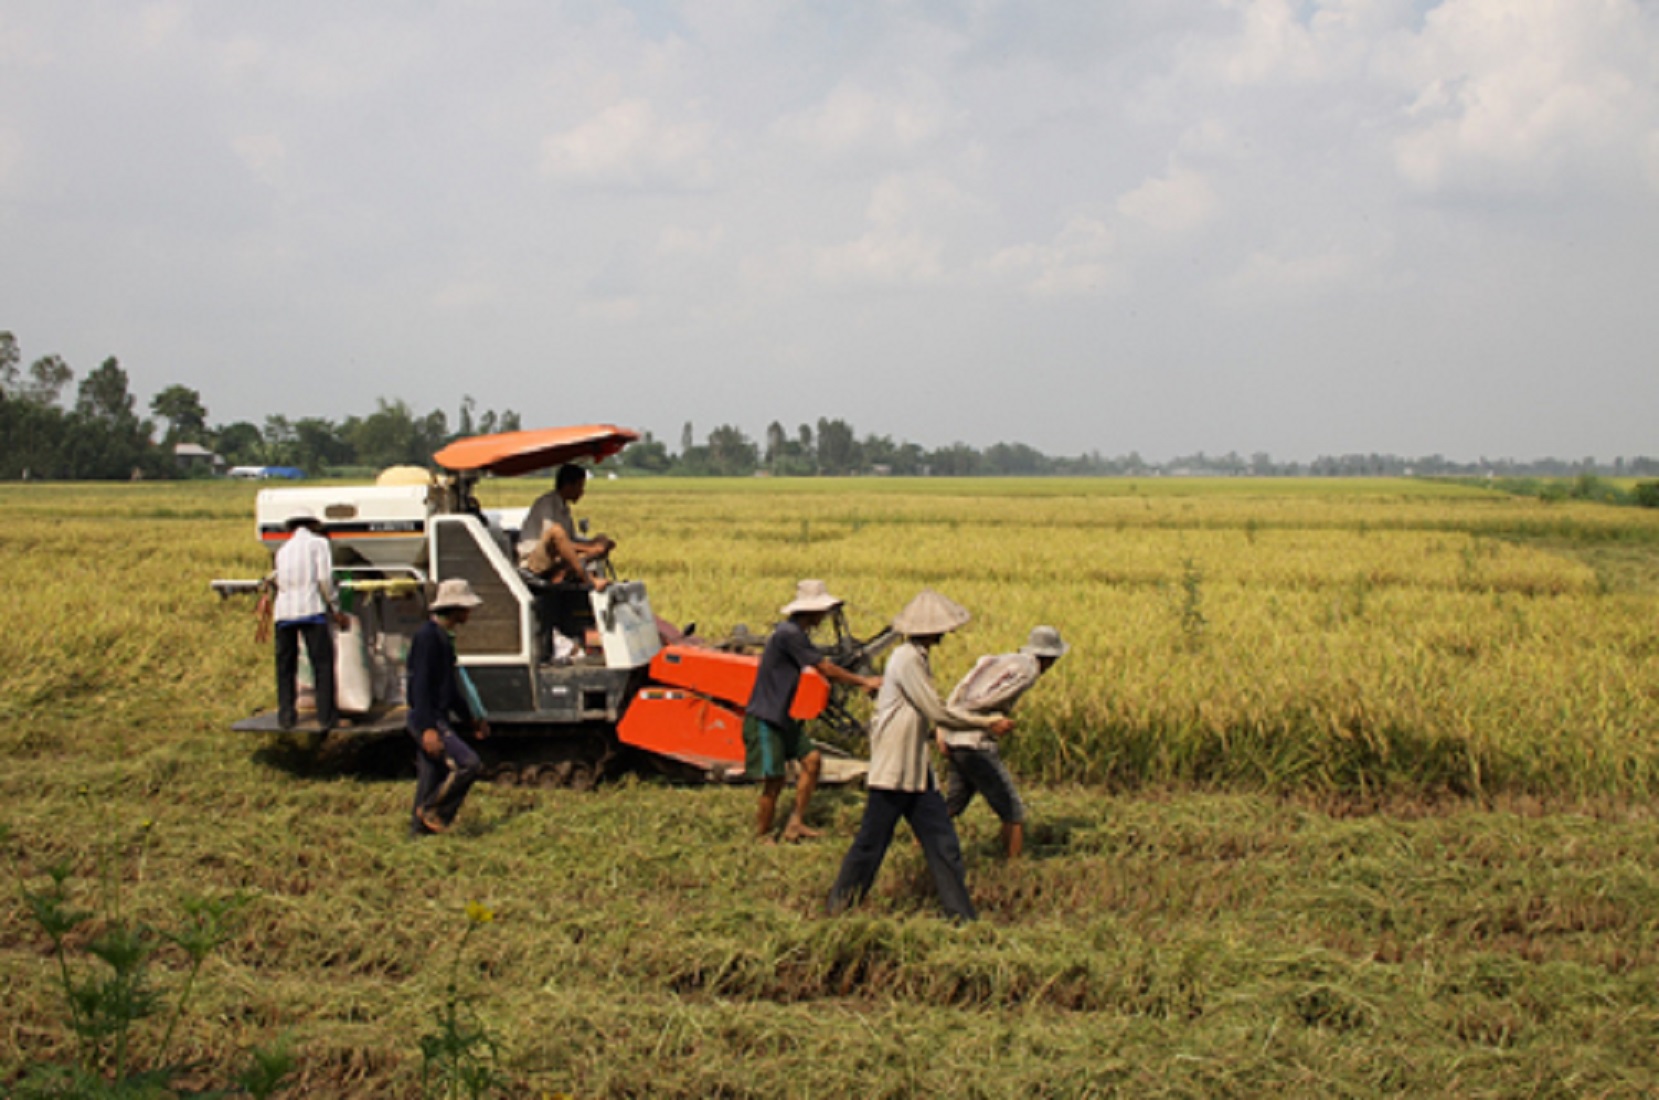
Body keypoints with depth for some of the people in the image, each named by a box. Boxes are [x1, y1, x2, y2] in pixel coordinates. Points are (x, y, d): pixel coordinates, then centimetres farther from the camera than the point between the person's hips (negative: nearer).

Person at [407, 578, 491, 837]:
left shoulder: (443, 636, 17)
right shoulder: (427, 636, -15)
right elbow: (421, 685, -21)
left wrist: (470, 719, 28)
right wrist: (428, 728, -26)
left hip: (438, 719, 10)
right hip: (427, 719, -10)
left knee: (433, 777, 10)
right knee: (467, 763, -17)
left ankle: (420, 828, 14)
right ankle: (432, 810, -6)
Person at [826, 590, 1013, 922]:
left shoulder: (917, 659, 13)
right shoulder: (906, 660, -16)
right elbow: (937, 713, -16)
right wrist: (987, 723, -8)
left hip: (917, 772, 9)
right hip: (893, 771, -9)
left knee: (943, 841, 7)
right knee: (871, 842, -1)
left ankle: (962, 914, 10)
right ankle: (839, 907, 13)